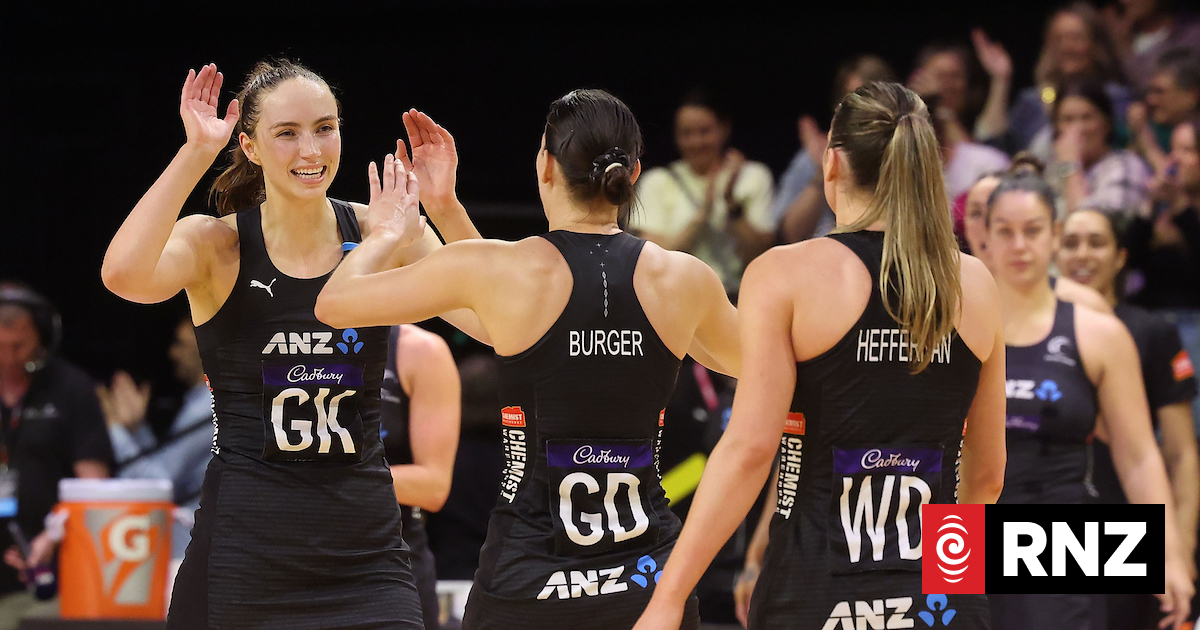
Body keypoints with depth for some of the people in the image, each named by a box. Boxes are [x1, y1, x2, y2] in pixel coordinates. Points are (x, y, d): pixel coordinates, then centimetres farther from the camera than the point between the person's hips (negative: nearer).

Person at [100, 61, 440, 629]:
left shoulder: (374, 234, 3)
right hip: (244, 542, -1)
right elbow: (124, 274, -25)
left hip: (363, 537, 2)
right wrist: (196, 152, -20)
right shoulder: (217, 244, -3)